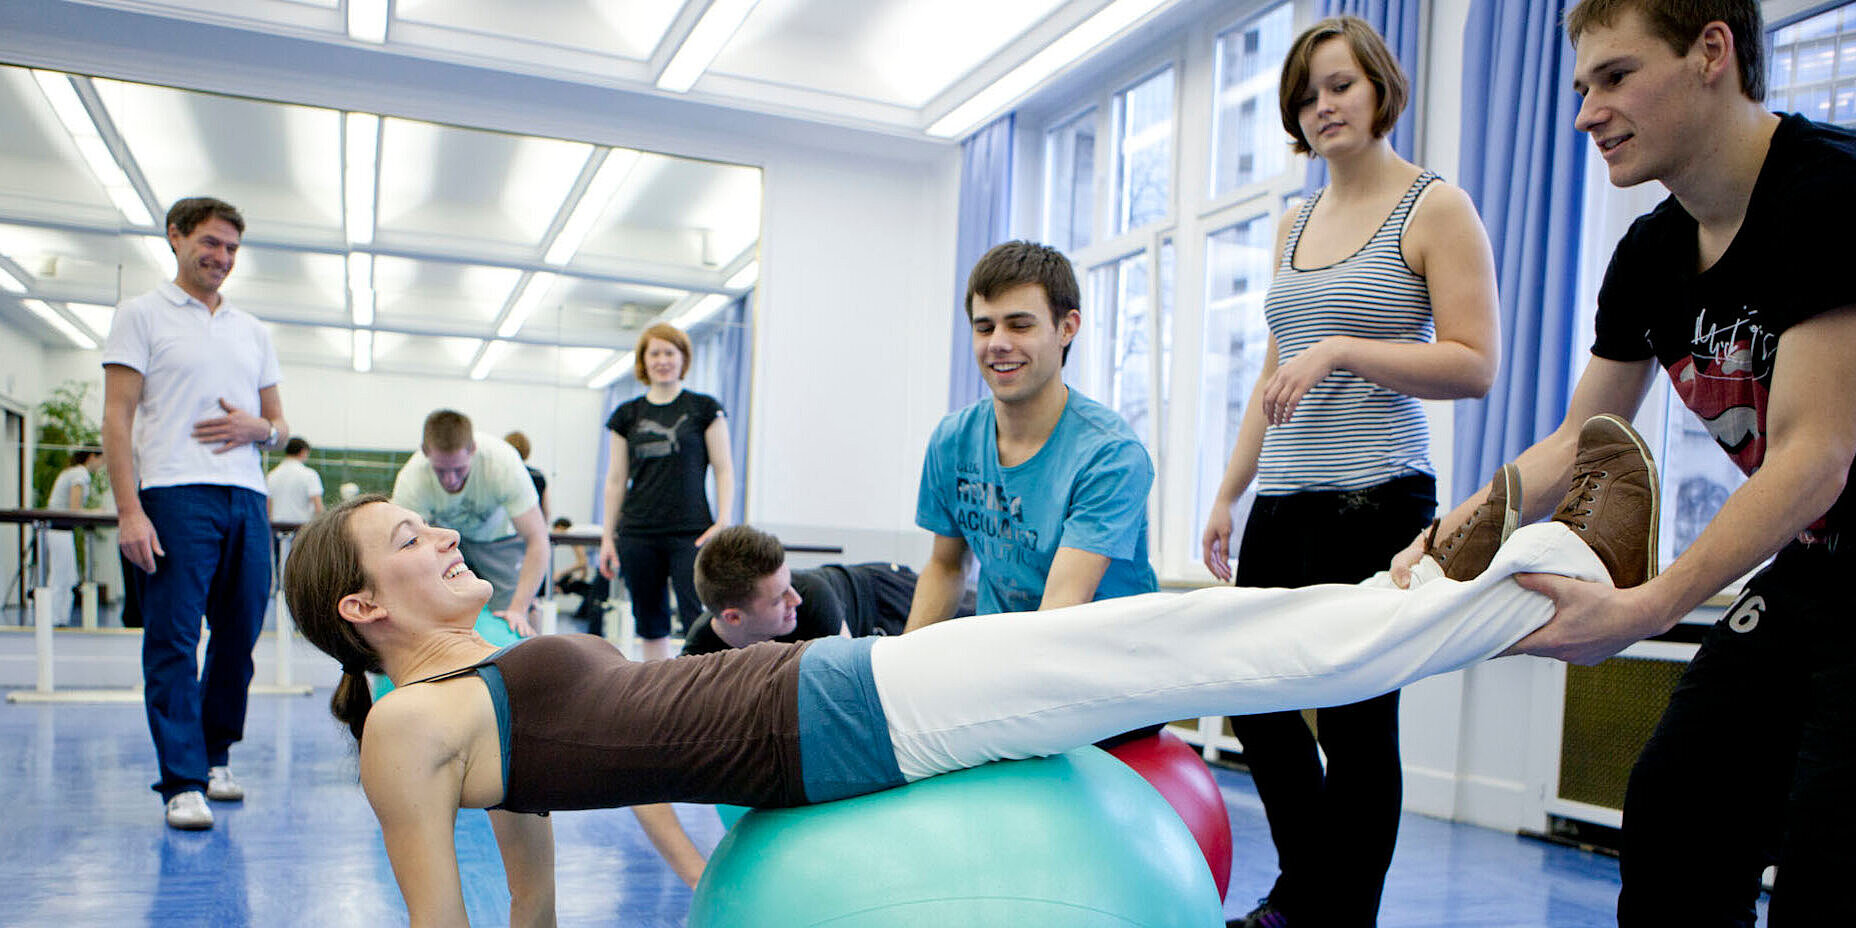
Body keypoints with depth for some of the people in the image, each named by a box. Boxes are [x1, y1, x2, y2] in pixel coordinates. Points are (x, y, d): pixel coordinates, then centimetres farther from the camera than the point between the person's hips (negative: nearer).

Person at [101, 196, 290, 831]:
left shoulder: (253, 331, 21)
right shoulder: (142, 315, 6)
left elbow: (279, 426, 22)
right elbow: (117, 418, -2)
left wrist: (256, 428, -3)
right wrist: (129, 510, -13)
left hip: (247, 498, 5)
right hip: (175, 496, -5)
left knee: (239, 636, 7)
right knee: (173, 641, -6)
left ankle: (216, 757, 23)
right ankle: (184, 784, -2)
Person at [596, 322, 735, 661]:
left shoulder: (704, 408, 3)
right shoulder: (627, 414, 10)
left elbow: (724, 470, 2)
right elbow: (616, 480, 12)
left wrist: (723, 522, -10)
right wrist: (607, 536, 9)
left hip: (691, 533, -3)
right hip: (638, 536, 3)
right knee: (650, 623, 9)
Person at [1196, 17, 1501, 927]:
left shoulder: (1435, 208, -1)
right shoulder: (1294, 223, 17)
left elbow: (1473, 365, -9)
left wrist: (1342, 349, -18)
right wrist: (1227, 494, 15)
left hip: (1377, 501, -7)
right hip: (1284, 501, 7)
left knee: (1356, 722, -1)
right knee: (1254, 700, 11)